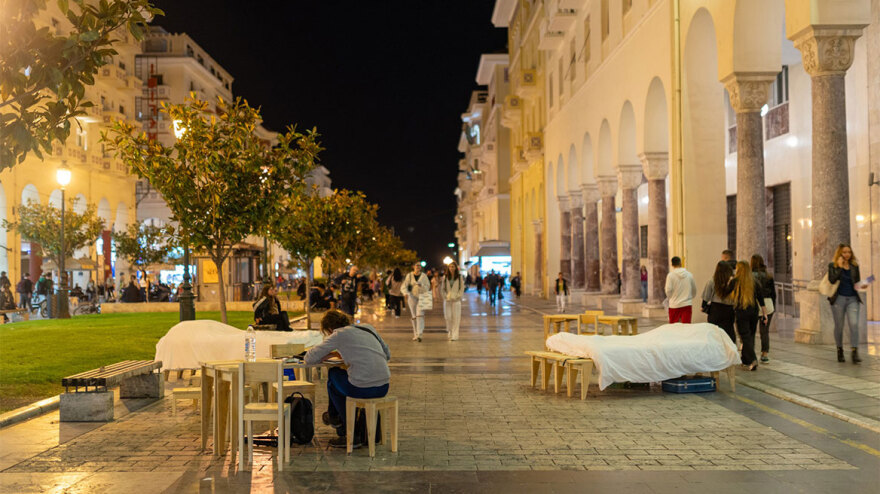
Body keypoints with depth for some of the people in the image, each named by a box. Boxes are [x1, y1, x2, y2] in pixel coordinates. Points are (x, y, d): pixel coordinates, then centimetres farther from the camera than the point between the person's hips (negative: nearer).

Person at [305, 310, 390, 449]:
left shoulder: (338, 335, 0)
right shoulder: (368, 328, 16)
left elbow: (309, 359, 2)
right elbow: (387, 355, 23)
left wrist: (333, 354, 20)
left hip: (363, 389, -6)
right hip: (384, 387, 6)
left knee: (333, 375, 23)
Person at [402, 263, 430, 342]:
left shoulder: (423, 276, 2)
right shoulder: (409, 276, 2)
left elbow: (428, 286, 2)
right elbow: (404, 286, -4)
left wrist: (421, 285, -19)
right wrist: (406, 293, -23)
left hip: (421, 297, -1)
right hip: (412, 297, 1)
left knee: (420, 315, -15)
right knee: (414, 316, 5)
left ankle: (419, 334, -23)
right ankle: (415, 334, 13)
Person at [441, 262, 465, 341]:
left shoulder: (459, 277, 1)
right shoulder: (445, 277, 6)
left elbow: (462, 288, 2)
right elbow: (442, 289, 10)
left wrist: (457, 296, -8)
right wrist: (446, 296, -3)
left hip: (456, 300, -2)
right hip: (447, 300, 2)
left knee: (456, 317, -5)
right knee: (448, 317, -2)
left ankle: (454, 335, -3)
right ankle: (450, 332, 17)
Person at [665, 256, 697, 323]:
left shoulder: (670, 275, -6)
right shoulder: (689, 274, 4)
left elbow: (668, 290, -9)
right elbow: (694, 290, 12)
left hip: (674, 305, -2)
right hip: (687, 305, 2)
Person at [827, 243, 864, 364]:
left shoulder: (854, 266, 10)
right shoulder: (833, 265, 0)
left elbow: (857, 282, 17)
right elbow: (832, 280, -15)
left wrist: (862, 285, -4)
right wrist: (839, 267, -15)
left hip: (852, 299, 2)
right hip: (838, 299, -2)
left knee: (854, 324, -12)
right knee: (839, 326, 7)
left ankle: (855, 353, -13)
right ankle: (840, 351, 23)